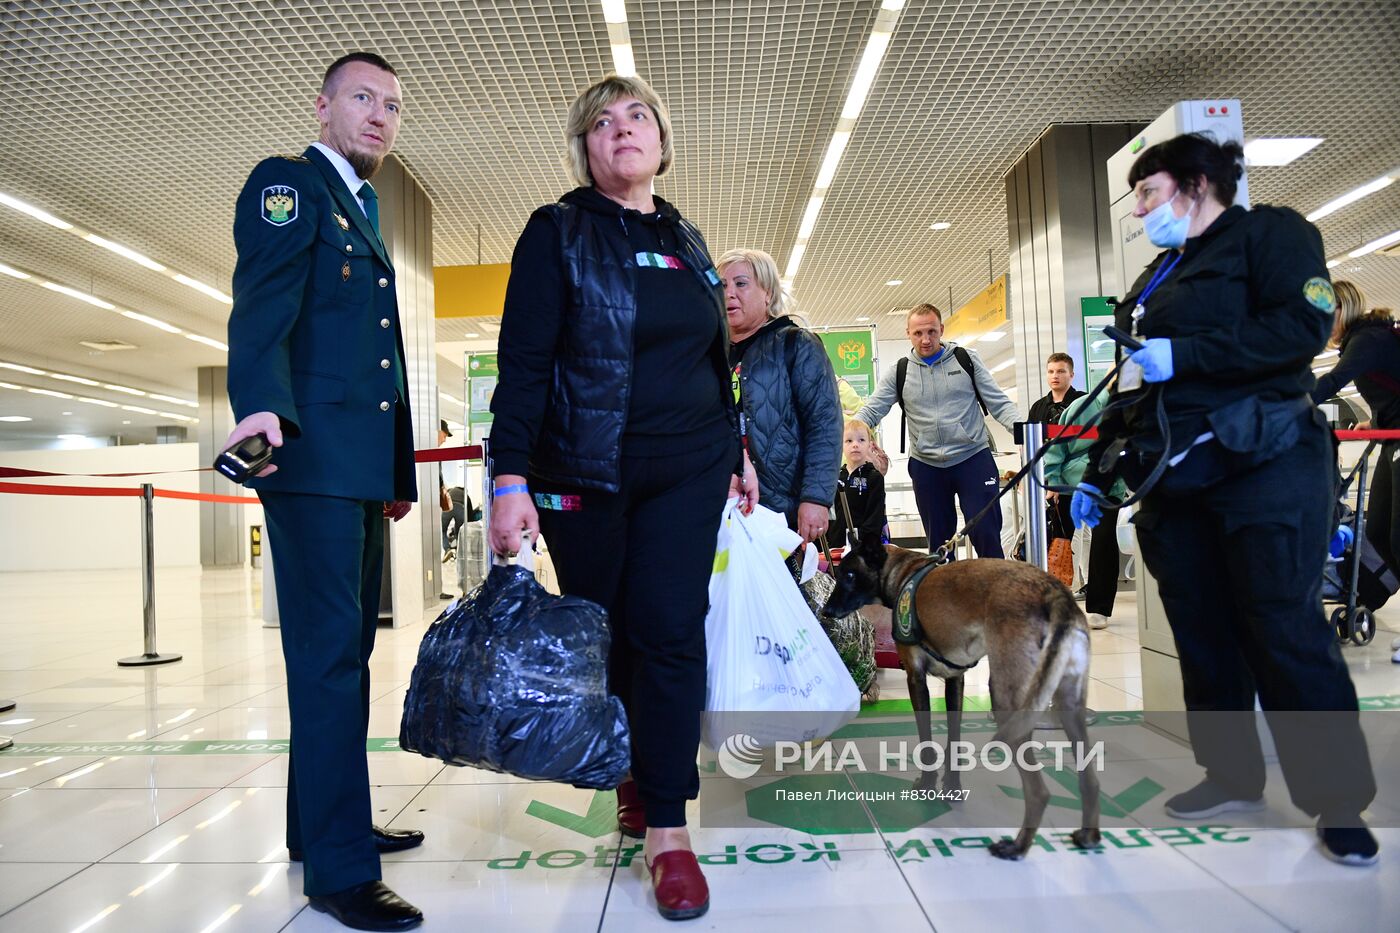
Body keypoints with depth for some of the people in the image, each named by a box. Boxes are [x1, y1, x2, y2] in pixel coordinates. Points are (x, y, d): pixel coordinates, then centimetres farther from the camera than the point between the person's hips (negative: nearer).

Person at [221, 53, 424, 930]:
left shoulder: (364, 217, 25)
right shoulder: (288, 183, 0)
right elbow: (261, 308, -16)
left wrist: (398, 468, 22)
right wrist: (261, 404, -34)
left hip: (362, 464, 9)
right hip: (312, 451, -9)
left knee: (344, 649, 13)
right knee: (332, 651, -9)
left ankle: (323, 823, 26)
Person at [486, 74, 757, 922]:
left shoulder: (688, 243, 14)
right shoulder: (557, 233, 0)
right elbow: (522, 362, -8)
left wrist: (736, 450, 19)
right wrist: (511, 479, -16)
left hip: (688, 472, 3)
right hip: (584, 476, -2)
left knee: (671, 629, -4)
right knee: (602, 635, 7)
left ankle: (669, 830, 4)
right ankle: (630, 776, 32)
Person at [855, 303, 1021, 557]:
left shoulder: (966, 359, 2)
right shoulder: (899, 372, 5)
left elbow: (999, 403, 1)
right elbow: (871, 411, 1)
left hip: (973, 458, -2)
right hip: (926, 467, 2)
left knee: (986, 534, -4)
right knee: (938, 541, 11)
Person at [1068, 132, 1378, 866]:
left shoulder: (1270, 233, 2)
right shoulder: (1155, 279, 22)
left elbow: (1303, 324, -16)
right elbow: (1130, 388, 21)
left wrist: (1183, 354, -18)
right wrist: (1095, 474, 16)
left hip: (1263, 469, -7)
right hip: (1171, 477, 7)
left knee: (1285, 631, -5)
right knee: (1201, 632, 8)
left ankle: (1339, 803, 9)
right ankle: (1233, 777, 21)